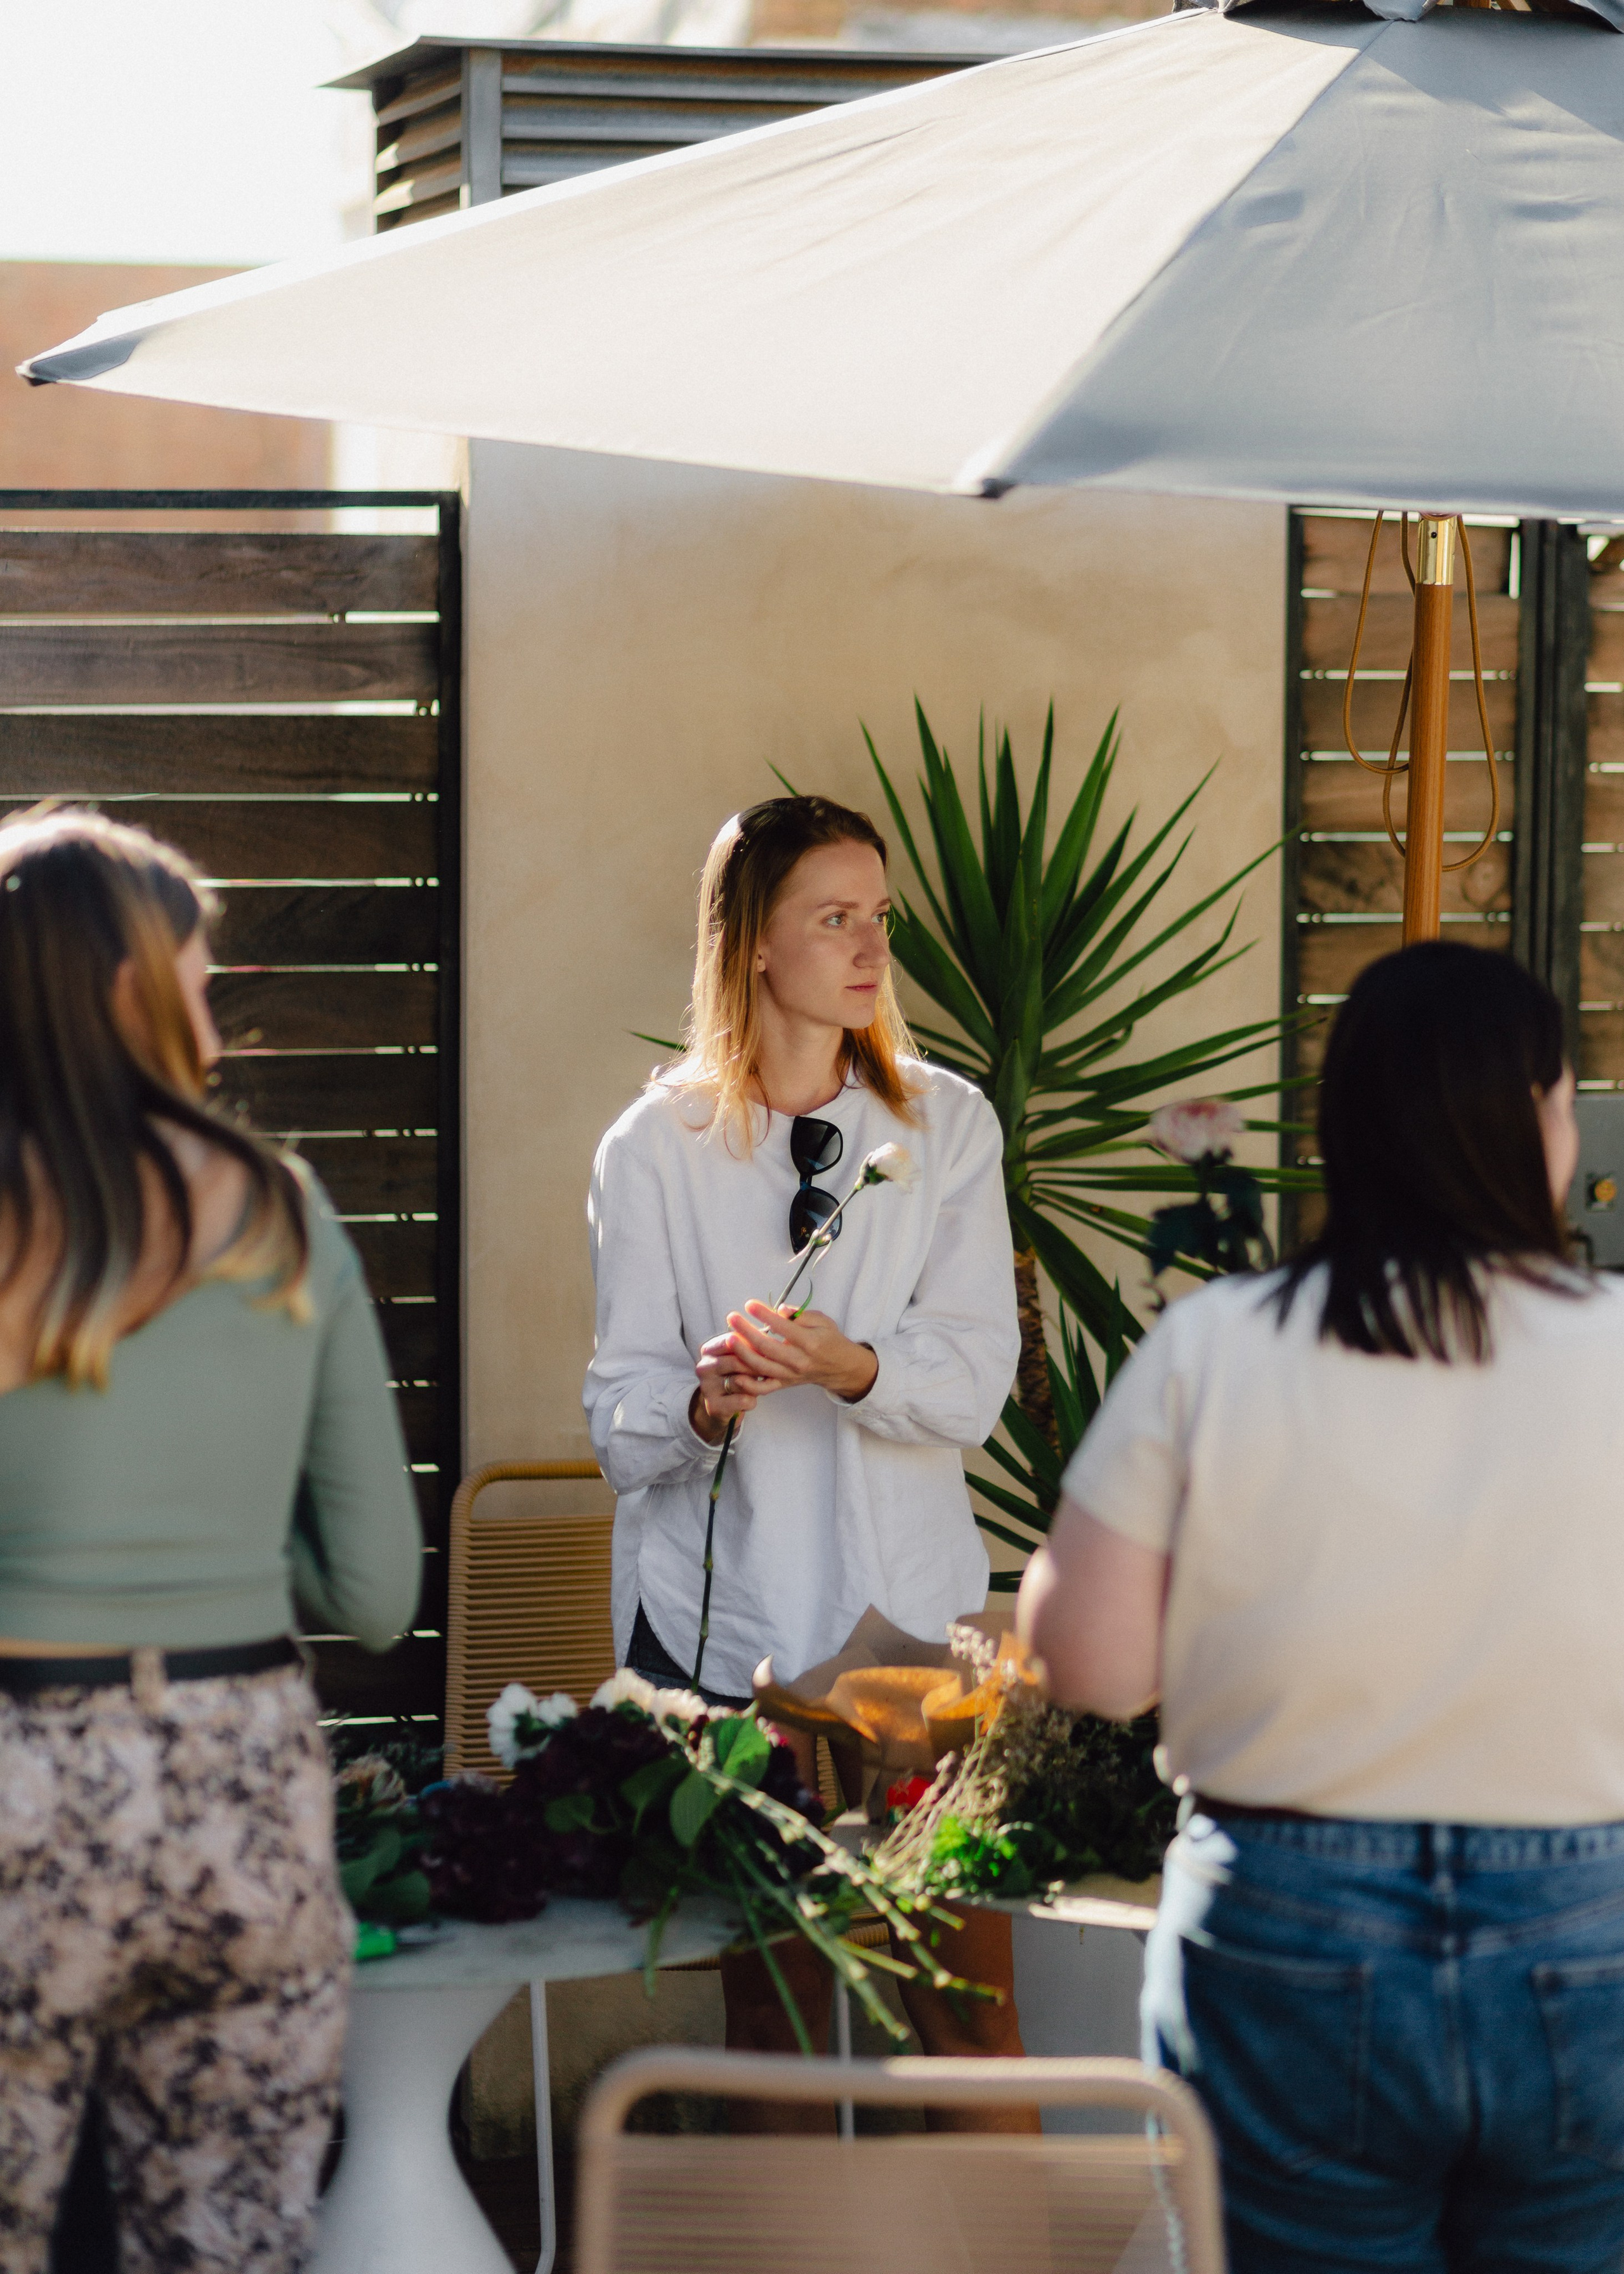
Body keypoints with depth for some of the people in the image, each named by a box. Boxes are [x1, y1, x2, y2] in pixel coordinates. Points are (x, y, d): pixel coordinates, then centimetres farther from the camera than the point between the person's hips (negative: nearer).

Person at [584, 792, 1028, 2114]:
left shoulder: (949, 1127, 10)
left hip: (912, 1607, 1)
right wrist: (705, 1399, -22)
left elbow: (979, 1373, 0)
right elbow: (620, 1411, 0)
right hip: (726, 1615, -1)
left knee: (968, 1989, -4)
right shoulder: (655, 1148, 5)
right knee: (773, 1996, 2)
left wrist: (853, 1366, -20)